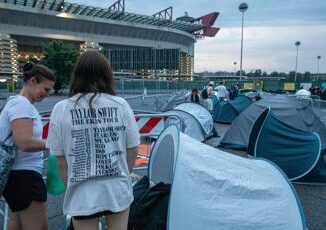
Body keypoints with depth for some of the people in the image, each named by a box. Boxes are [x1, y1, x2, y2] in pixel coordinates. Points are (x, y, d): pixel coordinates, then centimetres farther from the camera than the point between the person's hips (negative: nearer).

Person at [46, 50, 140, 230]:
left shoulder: (61, 109, -10)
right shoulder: (121, 105, -8)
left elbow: (61, 160, -4)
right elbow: (132, 150, -1)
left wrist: (71, 186, 12)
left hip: (83, 196, -1)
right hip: (119, 191, 1)